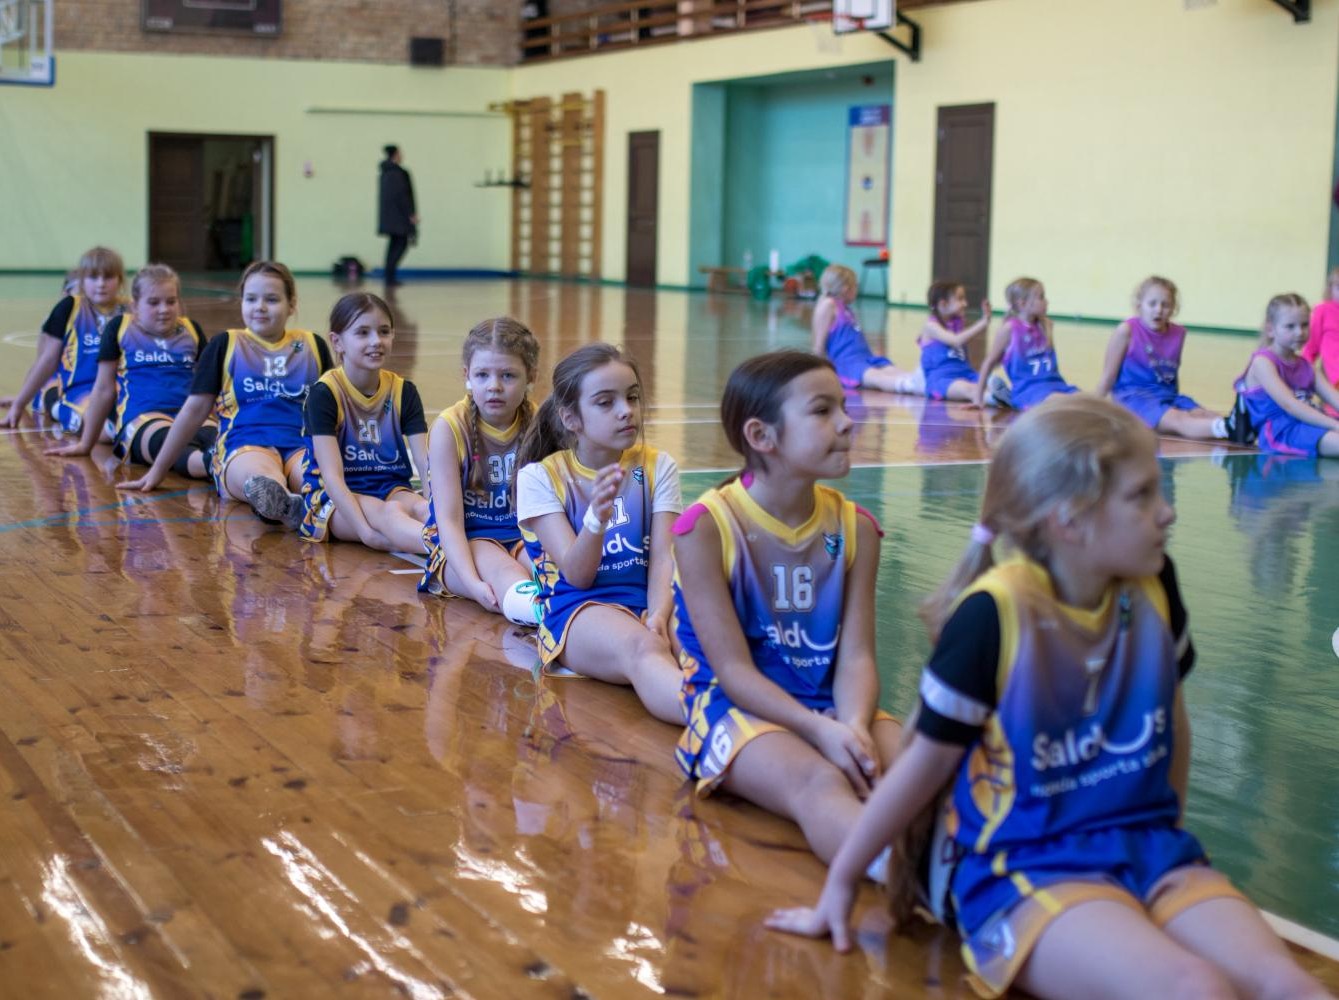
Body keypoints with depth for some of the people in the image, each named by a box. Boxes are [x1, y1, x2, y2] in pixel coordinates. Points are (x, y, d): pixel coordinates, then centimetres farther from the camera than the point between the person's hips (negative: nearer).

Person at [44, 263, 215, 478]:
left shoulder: (192, 331, 20)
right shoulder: (120, 329, 13)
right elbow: (104, 390, 18)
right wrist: (86, 444, 22)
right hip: (142, 418, -3)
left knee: (214, 436, -37)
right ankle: (212, 461, -73)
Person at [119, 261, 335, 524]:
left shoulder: (312, 346, 16)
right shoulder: (226, 345, 12)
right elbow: (195, 409, 14)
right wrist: (157, 471, 15)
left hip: (302, 447, 2)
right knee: (260, 479, -42)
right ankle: (289, 507, -76)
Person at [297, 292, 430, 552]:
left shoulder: (403, 391, 5)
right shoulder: (324, 393, -9)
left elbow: (426, 462, -3)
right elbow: (332, 475, -18)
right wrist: (365, 531, -31)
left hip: (391, 489, 5)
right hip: (334, 500, -5)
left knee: (423, 508, -31)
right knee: (389, 513, -37)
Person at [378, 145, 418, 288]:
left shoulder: (386, 172, 13)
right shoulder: (396, 173, -17)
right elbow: (401, 195, -20)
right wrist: (411, 213, -16)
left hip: (389, 215, 10)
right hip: (398, 215, -10)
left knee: (395, 244, 13)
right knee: (401, 244, -5)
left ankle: (390, 278, 13)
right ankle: (390, 277, -10)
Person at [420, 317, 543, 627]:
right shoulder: (450, 427, -9)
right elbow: (449, 519, -15)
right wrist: (472, 581, -30)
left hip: (523, 539, 5)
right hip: (464, 543, -5)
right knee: (495, 564, -37)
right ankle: (542, 609, -67)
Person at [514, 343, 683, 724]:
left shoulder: (657, 467, 11)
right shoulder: (540, 477, 3)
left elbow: (663, 557, 1)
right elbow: (576, 576, -6)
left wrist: (658, 615, -21)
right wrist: (597, 517, -27)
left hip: (650, 598, 4)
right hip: (578, 607, -4)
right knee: (642, 649, -41)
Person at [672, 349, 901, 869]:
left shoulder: (852, 527, 8)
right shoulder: (707, 528, -7)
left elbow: (856, 655, 1)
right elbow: (733, 669, -11)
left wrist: (855, 726, -21)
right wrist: (820, 731, -24)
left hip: (837, 710, 6)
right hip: (737, 708, -6)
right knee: (819, 782, -37)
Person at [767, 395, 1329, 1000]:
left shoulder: (1152, 587, 0)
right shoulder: (995, 614, -17)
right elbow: (926, 762, -7)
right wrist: (840, 886, 0)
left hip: (1145, 846, 5)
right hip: (1023, 866, -5)